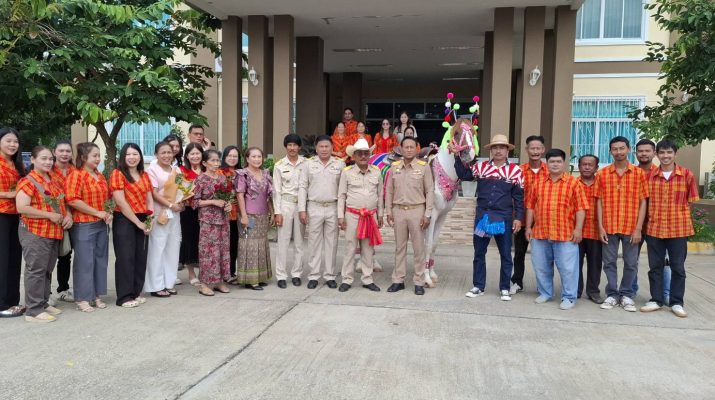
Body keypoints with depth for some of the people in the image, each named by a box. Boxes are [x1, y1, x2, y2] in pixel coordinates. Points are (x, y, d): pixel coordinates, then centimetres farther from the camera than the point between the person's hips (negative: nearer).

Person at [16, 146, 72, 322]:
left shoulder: (54, 181, 14)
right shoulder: (28, 181, -10)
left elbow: (63, 202, 24)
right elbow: (21, 207, -20)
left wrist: (68, 215, 2)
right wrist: (50, 215, -19)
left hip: (55, 233, 8)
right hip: (35, 233, -8)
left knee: (47, 270, 14)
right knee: (36, 270, -5)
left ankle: (43, 303, 24)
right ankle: (33, 310, 1)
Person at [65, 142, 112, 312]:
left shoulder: (100, 176, 14)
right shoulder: (76, 175, -9)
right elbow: (73, 200, -19)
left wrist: (109, 213, 4)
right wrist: (97, 212, -16)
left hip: (102, 224, 8)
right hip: (84, 225, -7)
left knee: (100, 259, 10)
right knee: (85, 261, -2)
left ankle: (96, 295, 20)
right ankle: (83, 299, 8)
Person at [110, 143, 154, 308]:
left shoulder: (144, 175, 13)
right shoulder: (118, 174, -7)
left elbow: (149, 199, 10)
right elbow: (121, 202, -13)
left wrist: (150, 219, -6)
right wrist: (138, 222, -13)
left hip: (142, 221, 6)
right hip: (124, 220, -6)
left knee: (141, 257, 9)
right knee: (126, 258, -2)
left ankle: (136, 293, 21)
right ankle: (124, 296, 6)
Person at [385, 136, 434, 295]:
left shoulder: (424, 167, -3)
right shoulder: (394, 167, 5)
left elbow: (430, 191, -4)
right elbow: (389, 191, 8)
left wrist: (427, 214, -9)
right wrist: (388, 211, 3)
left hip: (417, 211, -2)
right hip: (398, 211, 3)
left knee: (419, 248, 4)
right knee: (400, 247, 11)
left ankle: (419, 282, 13)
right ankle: (398, 280, 20)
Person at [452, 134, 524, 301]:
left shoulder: (515, 170, -4)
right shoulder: (481, 166, 4)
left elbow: (519, 196, -2)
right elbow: (464, 175, 7)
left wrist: (518, 218, -6)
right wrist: (457, 156, -1)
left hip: (504, 218, -2)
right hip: (482, 215, 2)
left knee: (505, 254, 7)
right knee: (479, 253, 9)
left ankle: (504, 288, 19)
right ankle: (478, 287, 20)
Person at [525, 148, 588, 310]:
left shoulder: (573, 183, -1)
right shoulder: (538, 182, 8)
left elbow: (580, 208, -4)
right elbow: (530, 206, 9)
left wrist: (578, 229, -10)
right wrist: (528, 227, 6)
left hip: (566, 234, -3)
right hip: (540, 233, 3)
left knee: (567, 267, 1)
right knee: (541, 266, 12)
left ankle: (568, 297, 14)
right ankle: (545, 293, 28)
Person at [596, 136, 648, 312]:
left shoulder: (639, 173, 0)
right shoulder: (602, 174, 2)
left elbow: (643, 202, 0)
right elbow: (599, 202, 3)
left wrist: (638, 228, -7)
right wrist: (600, 227, -4)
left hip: (631, 227, 0)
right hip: (609, 227, 1)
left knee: (631, 263, 7)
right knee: (609, 262, 6)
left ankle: (626, 295, 22)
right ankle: (612, 294, 18)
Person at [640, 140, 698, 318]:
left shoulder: (687, 175, -2)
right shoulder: (649, 176, 1)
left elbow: (690, 201, 5)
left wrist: (678, 215, 0)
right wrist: (653, 216, 1)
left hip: (679, 228, -1)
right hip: (654, 228, 1)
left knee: (678, 267, 6)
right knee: (655, 266, 8)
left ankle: (677, 302, 17)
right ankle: (656, 300, 19)